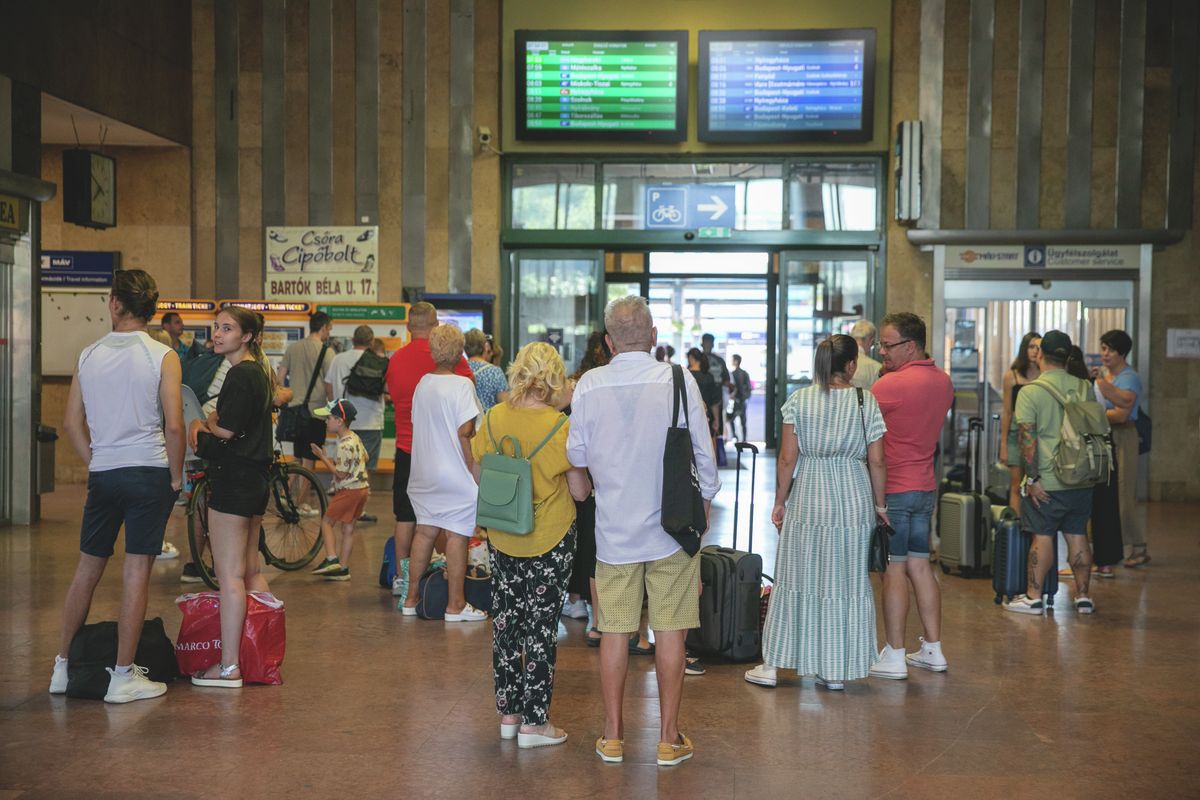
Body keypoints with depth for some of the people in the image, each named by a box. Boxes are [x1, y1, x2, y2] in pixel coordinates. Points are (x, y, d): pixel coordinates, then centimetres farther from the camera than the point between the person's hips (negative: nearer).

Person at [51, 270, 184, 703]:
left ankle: (63, 667, 26)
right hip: (149, 473, -4)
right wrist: (176, 477, -2)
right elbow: (173, 426, -13)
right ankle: (124, 676, 5)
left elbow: (72, 423, 7)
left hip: (103, 474, 4)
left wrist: (96, 463, 15)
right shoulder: (163, 357, -7)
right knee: (136, 573, 0)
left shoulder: (89, 355, 4)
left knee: (87, 569, 16)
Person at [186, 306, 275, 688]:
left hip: (234, 481, -10)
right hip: (255, 481, 10)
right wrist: (203, 423, 1)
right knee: (251, 571, 17)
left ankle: (229, 667, -4)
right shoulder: (257, 373, 16)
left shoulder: (240, 374, -15)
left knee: (229, 574, -7)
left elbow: (226, 430, -18)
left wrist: (203, 423, 2)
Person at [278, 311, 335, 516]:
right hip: (316, 412, -6)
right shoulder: (326, 351, -9)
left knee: (297, 458, 18)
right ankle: (301, 504, 6)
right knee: (309, 460, 2)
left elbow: (280, 378, 9)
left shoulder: (292, 348, 8)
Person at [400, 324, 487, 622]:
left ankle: (412, 598, 22)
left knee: (425, 531, 14)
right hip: (455, 474, -7)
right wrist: (473, 469, -9)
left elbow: (417, 425, 13)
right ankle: (456, 605, 5)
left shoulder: (423, 383, 6)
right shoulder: (461, 384, -13)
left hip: (424, 472, 7)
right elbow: (465, 432, -17)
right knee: (457, 535, 0)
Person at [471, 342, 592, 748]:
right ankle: (534, 723, 12)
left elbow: (477, 475, 4)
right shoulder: (559, 426, -17)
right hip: (550, 540, -4)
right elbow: (581, 491, -11)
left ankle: (508, 714, 26)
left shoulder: (493, 418, -5)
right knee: (541, 628, 5)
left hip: (502, 539, 4)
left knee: (505, 623, 16)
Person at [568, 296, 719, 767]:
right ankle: (669, 738, 15)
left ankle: (612, 736, 19)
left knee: (614, 631, 9)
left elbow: (576, 455, 4)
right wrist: (703, 501, 14)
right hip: (672, 525, -1)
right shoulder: (680, 381, -8)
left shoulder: (589, 385, -5)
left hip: (614, 528, 1)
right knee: (670, 632, 6)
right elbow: (703, 454, -1)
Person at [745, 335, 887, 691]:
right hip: (853, 501, 0)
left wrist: (779, 502, 7)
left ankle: (772, 665, 15)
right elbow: (876, 462, -1)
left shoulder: (799, 400, -2)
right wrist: (879, 504, 10)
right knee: (847, 582, 9)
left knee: (797, 578, 9)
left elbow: (787, 458, -3)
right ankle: (837, 672, 14)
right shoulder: (867, 401, -1)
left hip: (807, 500, 0)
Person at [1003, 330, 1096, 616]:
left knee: (1042, 536, 1)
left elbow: (1028, 440, -15)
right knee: (1078, 535, 11)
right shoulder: (1084, 388, 6)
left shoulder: (1030, 392, -10)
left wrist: (1032, 479, -12)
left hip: (1048, 481, -5)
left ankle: (1033, 597, 6)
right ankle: (1083, 596, 17)